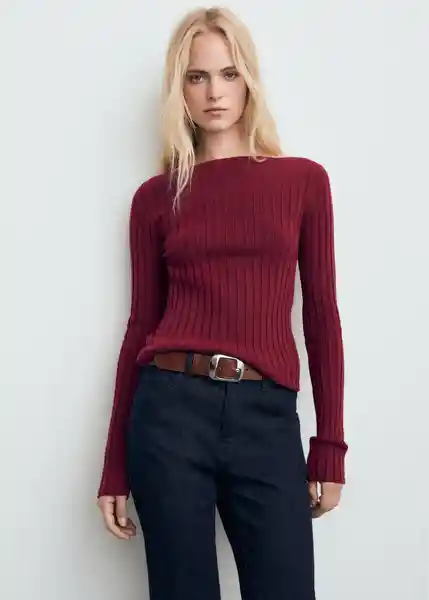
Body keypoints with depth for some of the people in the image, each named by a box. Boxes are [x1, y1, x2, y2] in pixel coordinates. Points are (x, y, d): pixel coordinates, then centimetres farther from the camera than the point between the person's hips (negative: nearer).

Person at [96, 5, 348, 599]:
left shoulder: (304, 179, 7)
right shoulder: (156, 197, 7)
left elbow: (321, 315, 6)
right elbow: (142, 321, 7)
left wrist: (330, 448, 3)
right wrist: (115, 467, 6)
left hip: (267, 417, 0)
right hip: (172, 409, 0)